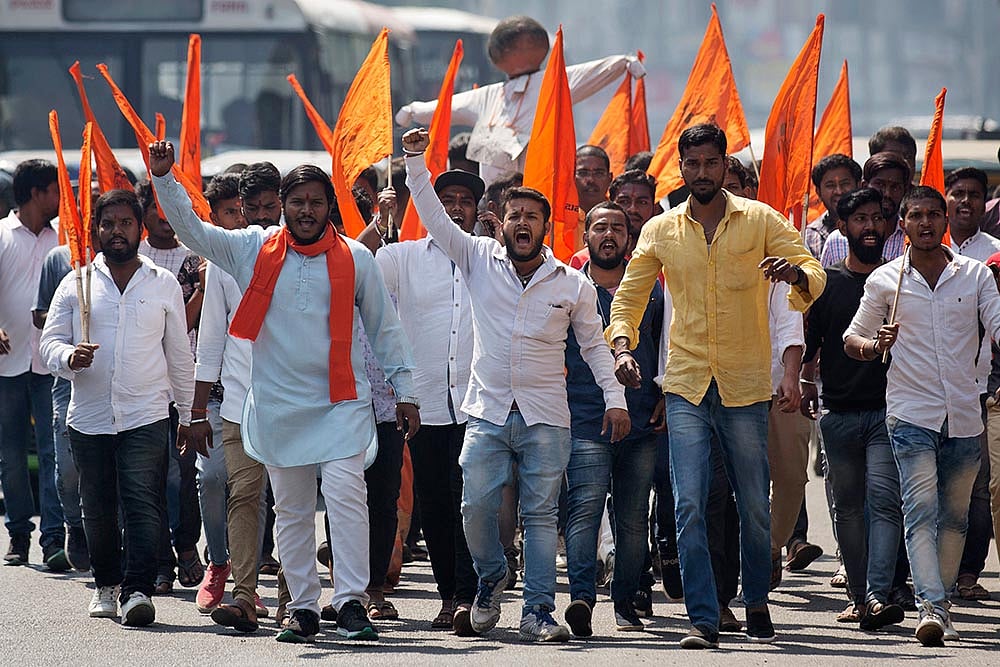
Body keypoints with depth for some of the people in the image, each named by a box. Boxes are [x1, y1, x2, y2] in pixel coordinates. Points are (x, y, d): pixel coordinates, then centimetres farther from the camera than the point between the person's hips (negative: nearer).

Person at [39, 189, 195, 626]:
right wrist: (69, 356, -17)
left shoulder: (164, 284, 8)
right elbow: (50, 342, 6)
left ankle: (137, 590, -19)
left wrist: (187, 414, 12)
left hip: (146, 415, -2)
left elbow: (180, 355, 12)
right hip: (88, 417, 2)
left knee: (142, 504, -14)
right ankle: (106, 583, 27)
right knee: (97, 508, 9)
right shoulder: (76, 283, 8)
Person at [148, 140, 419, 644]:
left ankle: (351, 602, -14)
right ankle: (302, 607, 16)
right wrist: (164, 178, -10)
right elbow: (191, 229, 3)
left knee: (346, 495, -16)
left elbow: (384, 329, 9)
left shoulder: (355, 260, 1)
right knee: (291, 510, 8)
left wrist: (404, 392, 8)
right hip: (276, 407, 2)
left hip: (339, 404, -2)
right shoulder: (254, 250, 3)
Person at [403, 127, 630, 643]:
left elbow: (593, 345, 12)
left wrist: (614, 399, 4)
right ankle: (491, 579, 18)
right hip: (488, 411, 0)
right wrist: (416, 161, -8)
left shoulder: (573, 285, 6)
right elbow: (435, 217, 1)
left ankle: (538, 610, 0)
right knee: (476, 506, -9)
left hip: (545, 418, 0)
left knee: (540, 515, -2)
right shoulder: (480, 261, 5)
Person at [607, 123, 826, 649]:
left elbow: (814, 273, -3)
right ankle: (703, 620, -8)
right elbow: (629, 296, 12)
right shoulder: (660, 231, 8)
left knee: (755, 506, 7)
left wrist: (796, 273, -27)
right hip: (686, 387, 1)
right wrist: (621, 345, -7)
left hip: (745, 387, -1)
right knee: (689, 506, -9)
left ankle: (756, 603, 28)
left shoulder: (760, 221, 3)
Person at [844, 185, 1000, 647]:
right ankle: (931, 608, -24)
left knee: (954, 515, 9)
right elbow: (853, 338, 12)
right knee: (921, 510, -15)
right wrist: (874, 344, -10)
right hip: (911, 414, -2)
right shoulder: (885, 280, 4)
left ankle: (938, 604, 21)